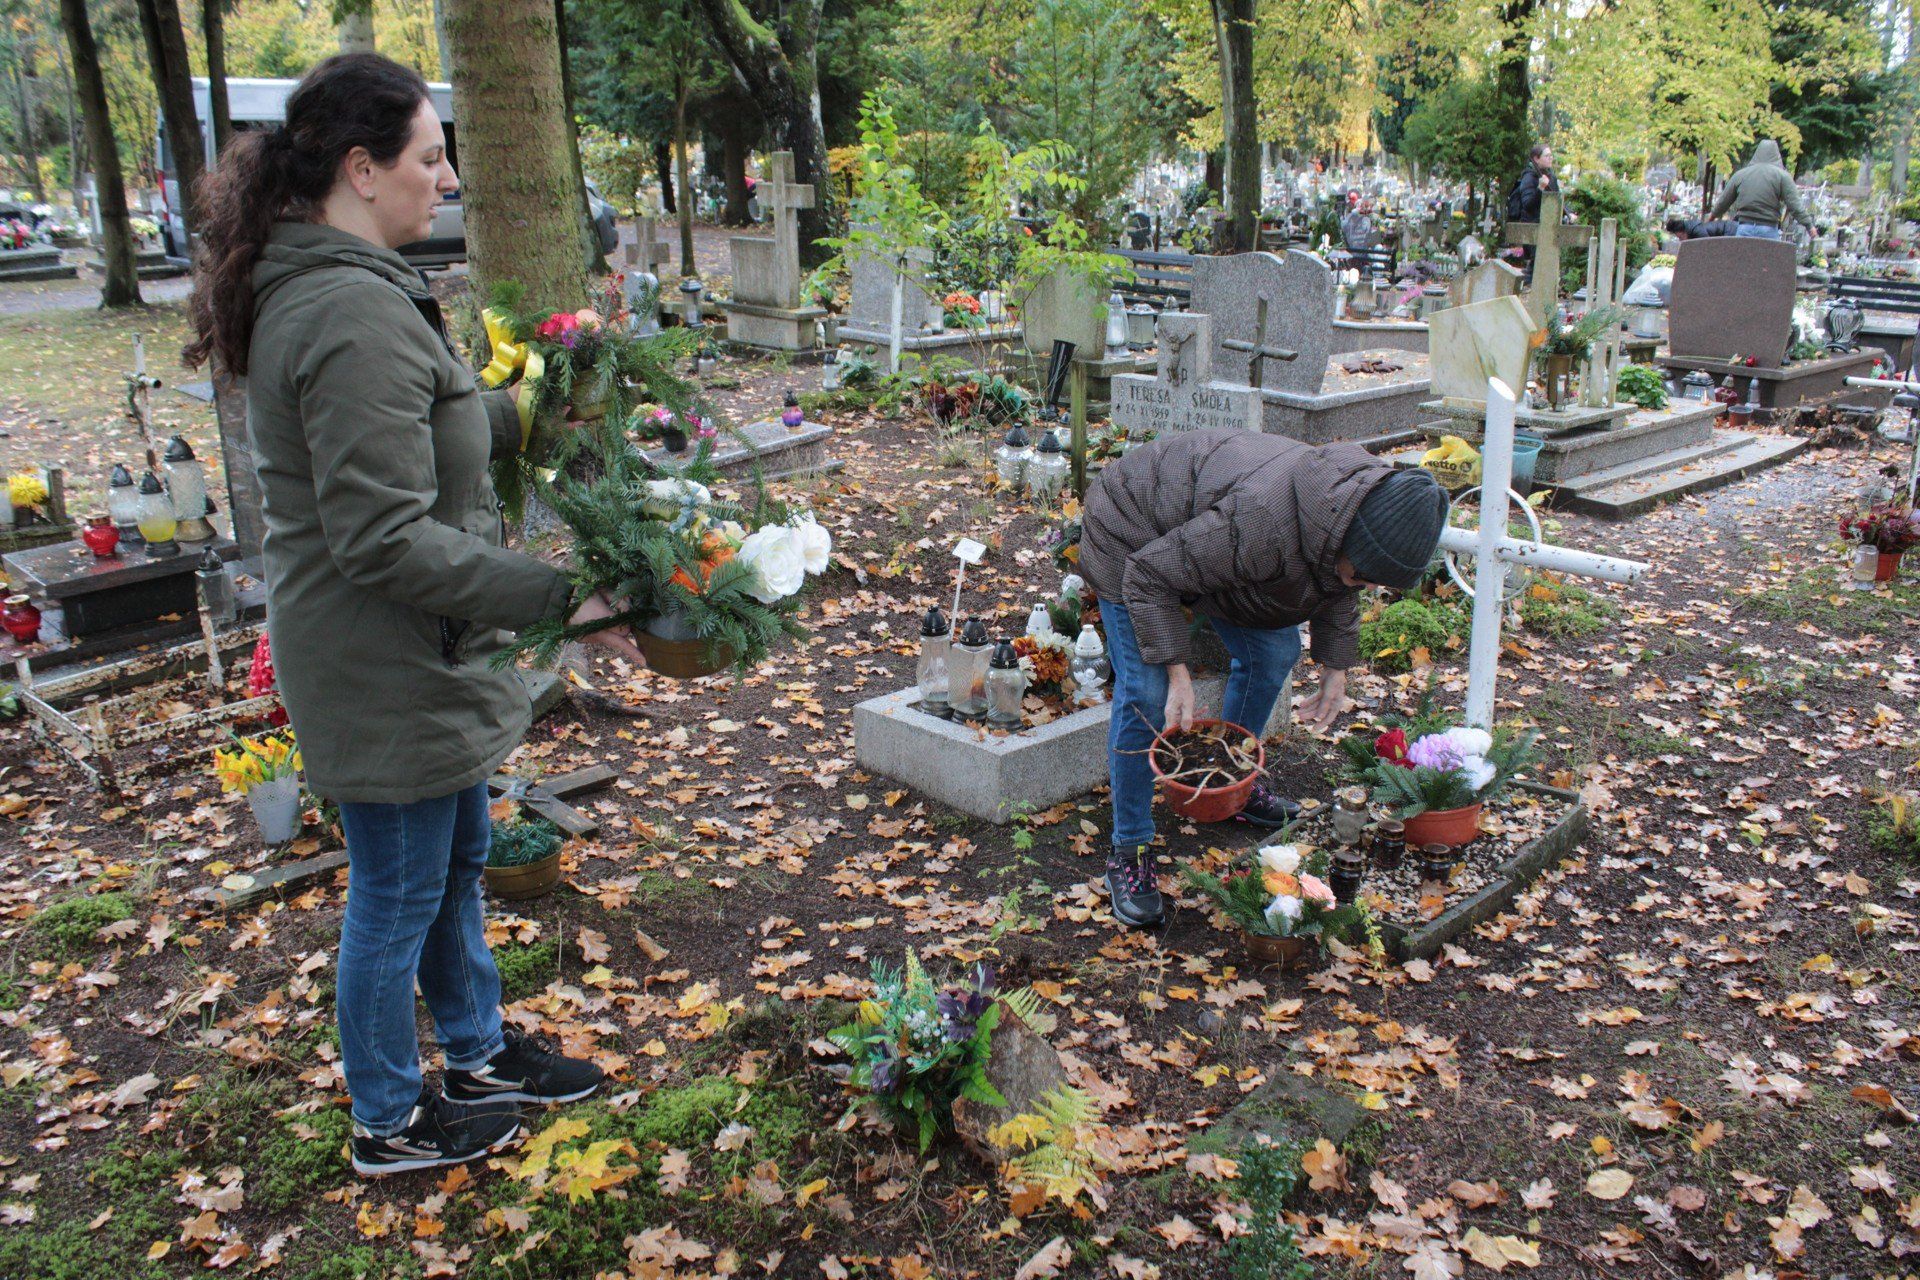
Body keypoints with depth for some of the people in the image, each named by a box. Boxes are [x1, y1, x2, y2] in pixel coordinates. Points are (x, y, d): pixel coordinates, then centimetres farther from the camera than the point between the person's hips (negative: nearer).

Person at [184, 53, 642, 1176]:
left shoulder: (308, 286, 7)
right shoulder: (357, 312, -27)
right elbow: (385, 541, -30)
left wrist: (531, 415, 16)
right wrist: (562, 597, -29)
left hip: (415, 660, 11)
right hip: (388, 670, -10)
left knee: (459, 858, 24)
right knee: (399, 896, 9)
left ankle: (479, 1053, 45)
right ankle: (391, 1124, 31)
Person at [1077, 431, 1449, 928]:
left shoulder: (1362, 506, -16)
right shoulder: (1259, 520, -43)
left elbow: (1338, 586, 8)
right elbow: (1148, 575, -33)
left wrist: (1335, 669, 9)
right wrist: (1178, 673, -32)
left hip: (1201, 526, 8)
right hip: (1136, 545, -8)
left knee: (1276, 650, 10)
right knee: (1146, 692, -15)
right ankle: (1129, 849, -3)